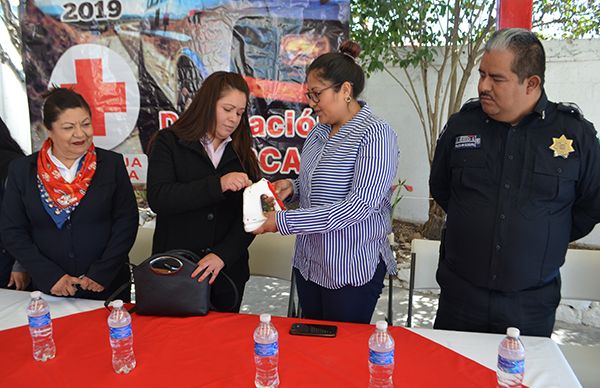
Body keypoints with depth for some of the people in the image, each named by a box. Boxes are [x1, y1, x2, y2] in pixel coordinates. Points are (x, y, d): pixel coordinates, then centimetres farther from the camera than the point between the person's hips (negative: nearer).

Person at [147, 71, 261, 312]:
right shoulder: (169, 142, -2)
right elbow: (157, 198, -16)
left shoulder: (242, 154, 6)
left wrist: (222, 254, -18)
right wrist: (217, 185, -26)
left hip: (227, 272, 3)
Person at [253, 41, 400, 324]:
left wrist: (285, 221, -25)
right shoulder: (318, 132, 7)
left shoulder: (376, 135, -16)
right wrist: (293, 187, -3)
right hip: (309, 263, 7)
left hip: (353, 269, -7)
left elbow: (360, 205, -25)